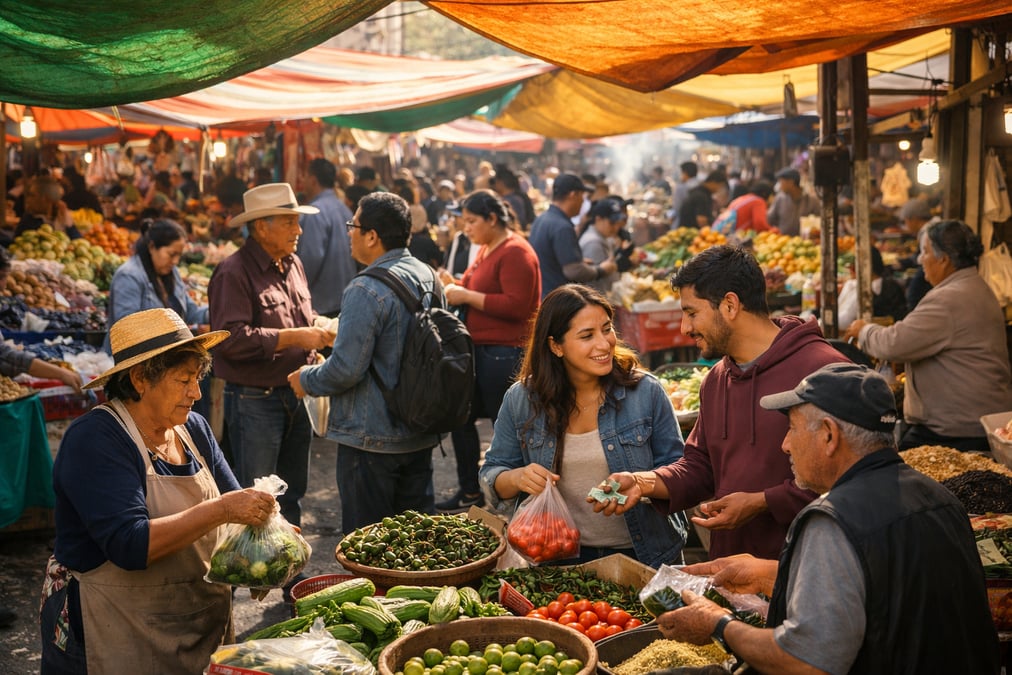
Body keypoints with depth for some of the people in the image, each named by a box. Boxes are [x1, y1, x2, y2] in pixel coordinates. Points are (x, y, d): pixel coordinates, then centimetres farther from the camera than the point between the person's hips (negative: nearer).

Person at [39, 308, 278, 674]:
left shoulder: (194, 429, 3)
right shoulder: (95, 439, -19)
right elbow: (131, 546, -29)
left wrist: (262, 515, -16)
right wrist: (221, 510, -33)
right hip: (119, 638, -6)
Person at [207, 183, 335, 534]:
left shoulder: (292, 264, 10)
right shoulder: (233, 273, -16)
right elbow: (232, 339, -25)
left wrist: (318, 330, 2)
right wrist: (294, 337, -24)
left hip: (294, 395, 8)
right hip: (254, 399, -8)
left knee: (292, 494, 19)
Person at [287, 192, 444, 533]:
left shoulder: (366, 290, -21)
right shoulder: (430, 278, 5)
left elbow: (345, 370, -23)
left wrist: (306, 379, -3)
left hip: (373, 438, -8)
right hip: (421, 435, 8)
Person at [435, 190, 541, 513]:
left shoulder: (515, 252, -14)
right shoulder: (486, 249, 16)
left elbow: (516, 306, -23)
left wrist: (467, 296, -19)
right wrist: (456, 285, 7)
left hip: (505, 353, -10)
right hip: (480, 349, 10)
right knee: (461, 416, 13)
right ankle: (470, 491, 26)